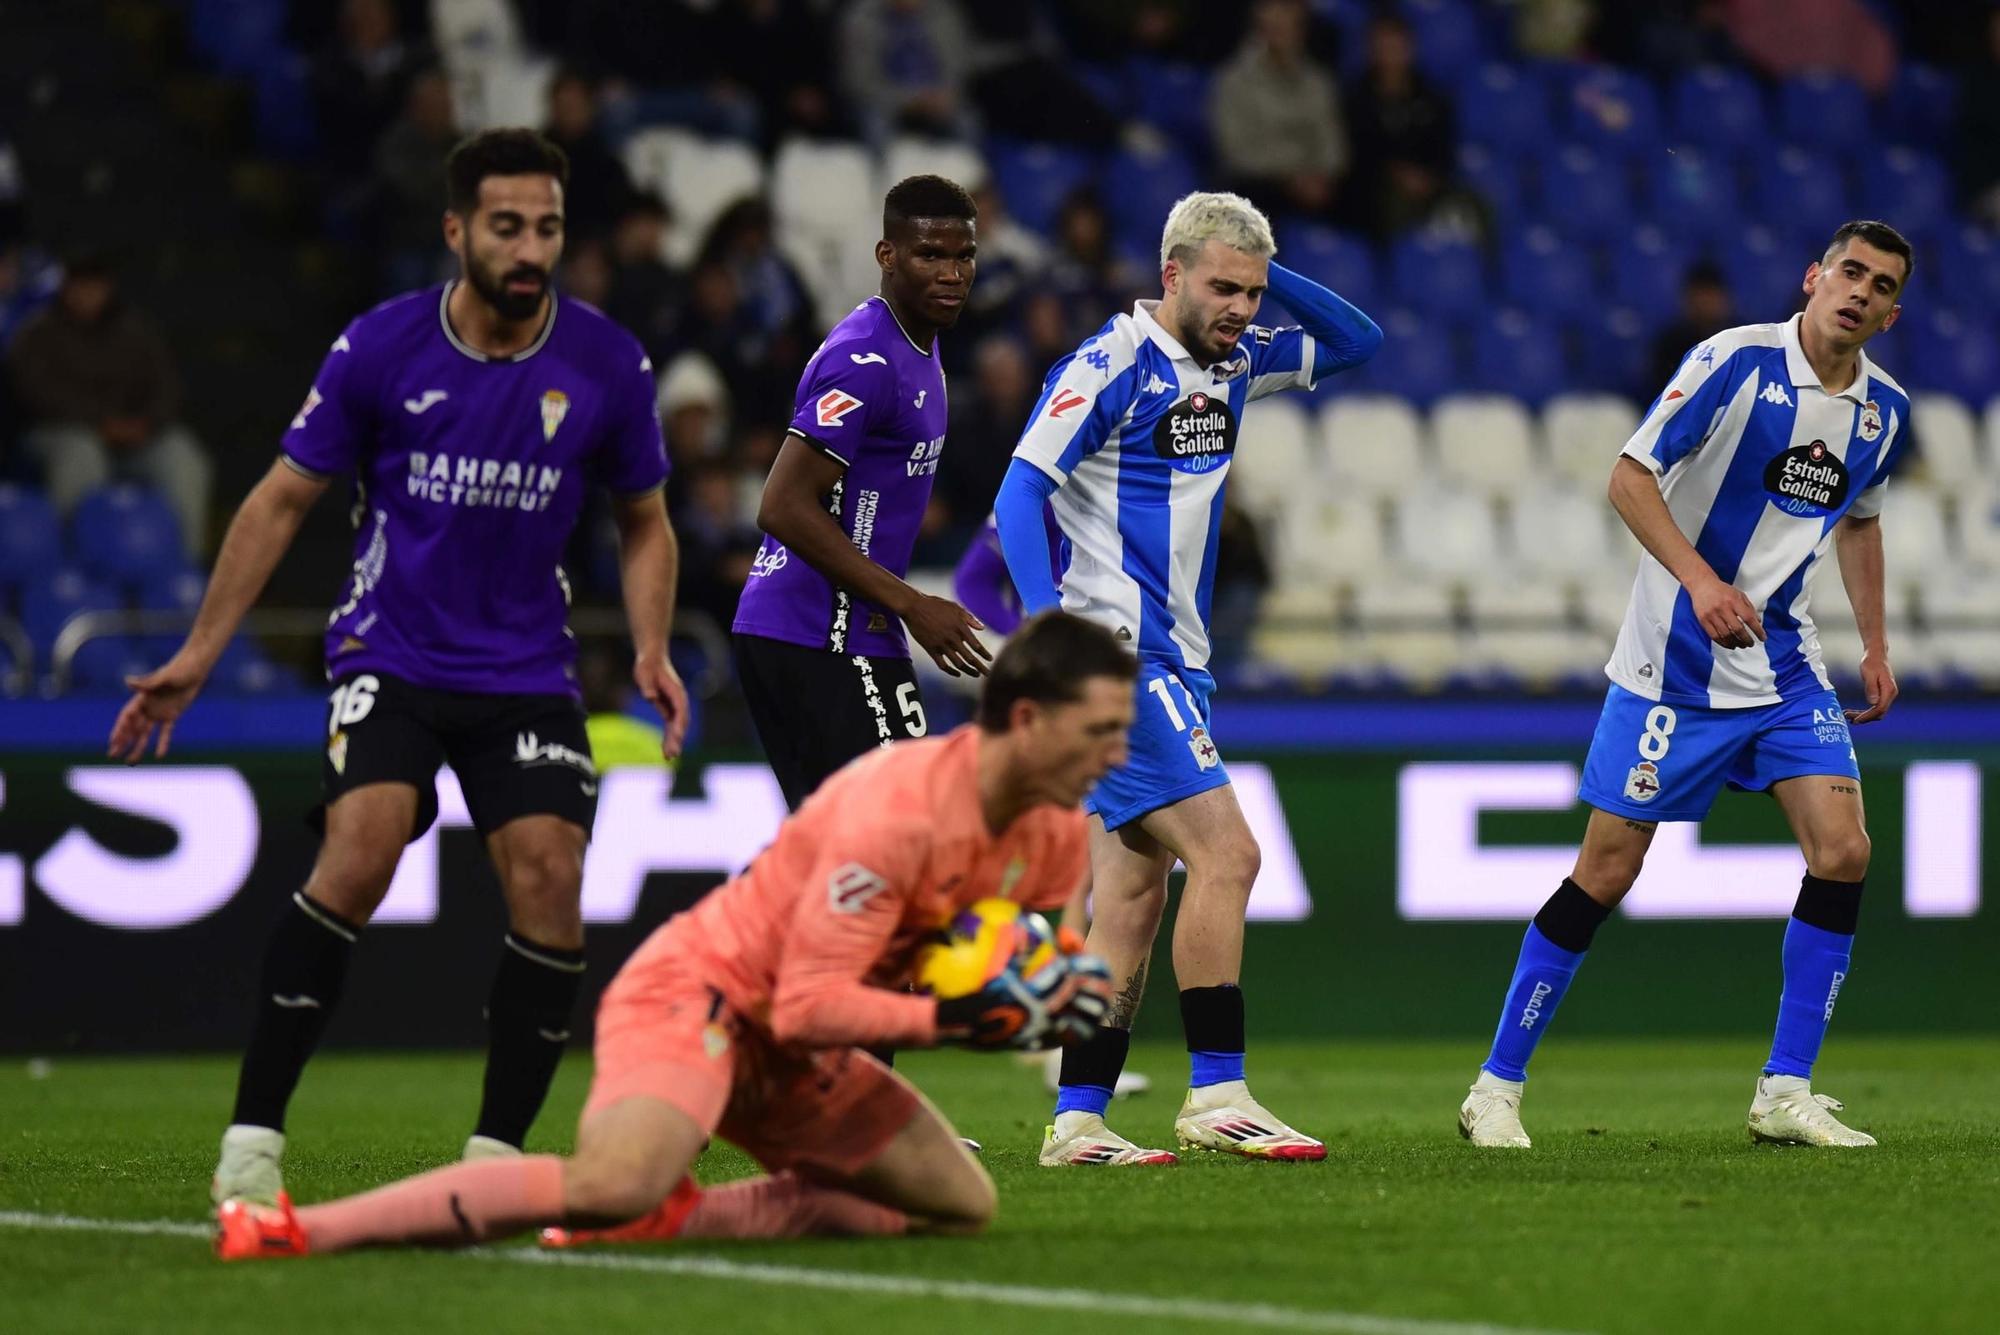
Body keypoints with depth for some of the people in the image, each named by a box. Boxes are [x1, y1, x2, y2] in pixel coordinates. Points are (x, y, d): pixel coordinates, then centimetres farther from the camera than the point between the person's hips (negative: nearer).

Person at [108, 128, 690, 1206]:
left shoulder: (607, 366, -4)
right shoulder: (377, 349, -9)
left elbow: (642, 521, 11)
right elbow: (283, 500, 2)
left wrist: (651, 651, -5)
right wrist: (196, 657, 0)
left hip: (527, 673, 2)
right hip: (389, 659, -2)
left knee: (548, 879, -15)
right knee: (359, 852, -24)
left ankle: (495, 1156, 0)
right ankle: (252, 1137, -17)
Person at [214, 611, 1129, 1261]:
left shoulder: (1057, 835, 2)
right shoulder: (899, 808, -25)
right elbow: (807, 1005, -25)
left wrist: (1046, 1000, -6)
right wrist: (962, 1017, -28)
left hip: (791, 1049, 10)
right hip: (698, 993, -10)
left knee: (963, 1205, 7)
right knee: (616, 1180, -36)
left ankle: (660, 1217, -2)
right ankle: (290, 1232, -29)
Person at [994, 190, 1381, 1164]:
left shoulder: (1234, 361, 12)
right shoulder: (1112, 365, -12)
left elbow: (1356, 342, 23)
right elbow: (1020, 495, -17)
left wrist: (1269, 273, 5)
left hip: (1172, 660, 9)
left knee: (1134, 889, 6)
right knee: (1224, 853, -15)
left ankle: (1078, 1120, 7)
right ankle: (1217, 1096, -12)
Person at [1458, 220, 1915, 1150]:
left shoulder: (1884, 410, 5)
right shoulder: (1735, 361, -14)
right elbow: (1630, 477, -15)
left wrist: (1874, 642, 17)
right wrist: (1701, 581, -26)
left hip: (1784, 665, 5)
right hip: (1673, 664, -5)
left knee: (1842, 849, -11)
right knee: (1606, 870, -5)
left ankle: (1785, 1093, -2)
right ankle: (1497, 1089, 6)